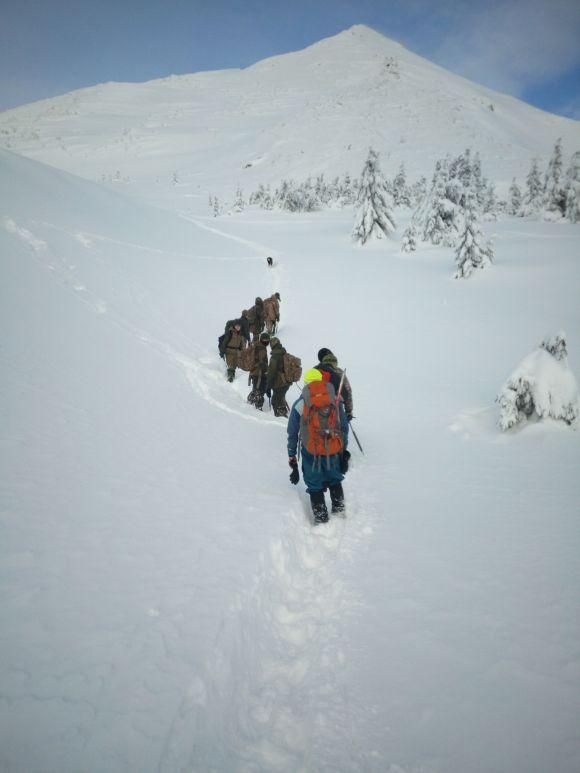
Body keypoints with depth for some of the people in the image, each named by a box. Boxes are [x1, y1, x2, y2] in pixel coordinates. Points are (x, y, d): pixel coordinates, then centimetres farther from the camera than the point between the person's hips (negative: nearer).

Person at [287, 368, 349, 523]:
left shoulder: (299, 404, 0)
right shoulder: (336, 400, 4)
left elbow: (292, 434, 3)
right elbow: (344, 429, 6)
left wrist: (292, 460, 10)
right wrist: (344, 453, 14)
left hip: (311, 453, -2)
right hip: (334, 452, 2)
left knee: (315, 487, 15)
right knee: (335, 481, 26)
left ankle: (321, 518, 22)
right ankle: (339, 510, 37)